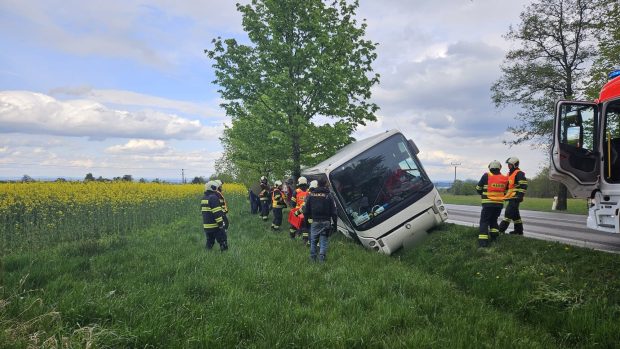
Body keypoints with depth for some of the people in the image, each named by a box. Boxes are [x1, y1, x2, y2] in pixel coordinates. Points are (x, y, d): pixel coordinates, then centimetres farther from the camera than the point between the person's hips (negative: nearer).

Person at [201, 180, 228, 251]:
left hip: (206, 225, 9)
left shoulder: (203, 198, 13)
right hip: (215, 225, -8)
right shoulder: (213, 198, -16)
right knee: (223, 241, 1)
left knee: (210, 242, 16)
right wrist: (220, 223, -18)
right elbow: (217, 212, -21)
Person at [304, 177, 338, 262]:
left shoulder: (311, 195, 0)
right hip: (325, 222, -2)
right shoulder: (328, 196, -6)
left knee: (313, 240, 12)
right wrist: (334, 223, 1)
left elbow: (306, 210, 5)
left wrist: (307, 219, 15)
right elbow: (333, 212, -6)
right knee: (324, 240, 4)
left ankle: (312, 257, 18)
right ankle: (322, 257, 3)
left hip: (314, 221, 2)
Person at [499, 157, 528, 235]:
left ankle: (501, 229, -17)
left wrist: (520, 195, -23)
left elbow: (523, 185, -18)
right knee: (515, 215, 15)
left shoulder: (519, 173, -10)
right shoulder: (510, 174, 20)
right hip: (511, 198, 10)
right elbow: (507, 185, 29)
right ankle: (519, 230, 23)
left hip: (515, 198, -10)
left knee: (508, 213, -14)